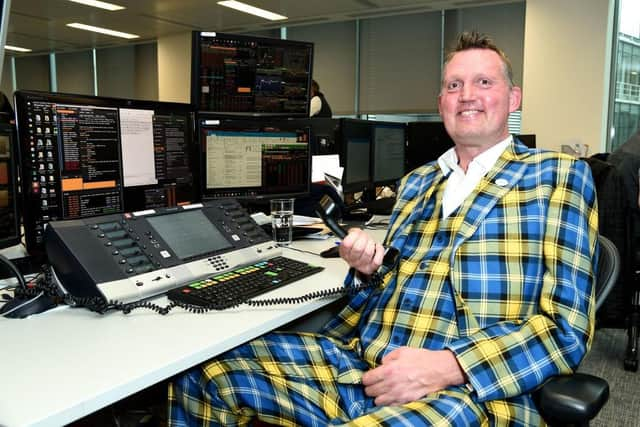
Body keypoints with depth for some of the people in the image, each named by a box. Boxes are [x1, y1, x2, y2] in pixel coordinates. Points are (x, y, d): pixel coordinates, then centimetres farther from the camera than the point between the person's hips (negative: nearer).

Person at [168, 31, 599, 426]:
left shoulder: (558, 176, 2)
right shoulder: (416, 182, 19)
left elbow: (565, 327, -5)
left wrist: (446, 367, -18)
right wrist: (369, 269, 0)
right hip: (359, 365, 6)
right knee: (200, 370, -8)